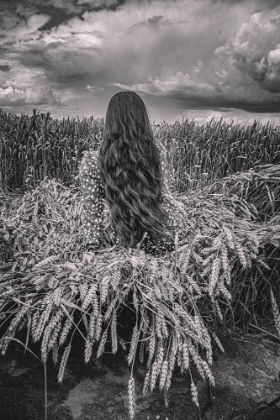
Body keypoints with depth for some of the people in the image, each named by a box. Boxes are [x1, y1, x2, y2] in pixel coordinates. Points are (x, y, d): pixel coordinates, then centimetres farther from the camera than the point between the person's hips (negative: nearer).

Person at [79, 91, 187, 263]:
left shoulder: (92, 161, -19)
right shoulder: (157, 150, -17)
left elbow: (92, 208, -9)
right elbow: (163, 194, -3)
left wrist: (92, 245, 5)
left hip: (126, 241, 1)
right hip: (165, 236, 0)